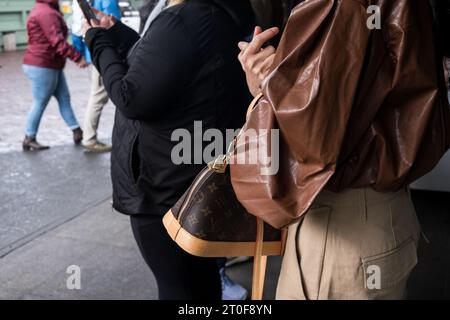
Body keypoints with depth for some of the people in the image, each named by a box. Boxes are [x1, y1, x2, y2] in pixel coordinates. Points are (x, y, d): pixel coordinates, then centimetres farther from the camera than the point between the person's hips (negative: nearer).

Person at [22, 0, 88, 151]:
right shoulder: (46, 13, -19)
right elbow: (57, 41, -28)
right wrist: (77, 58, -30)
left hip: (51, 65, 11)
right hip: (41, 67, -11)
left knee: (64, 98, 10)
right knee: (40, 104, -1)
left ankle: (77, 132, 14)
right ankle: (29, 140, 9)